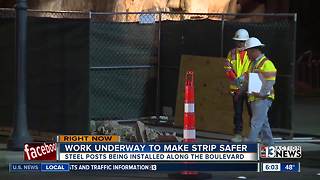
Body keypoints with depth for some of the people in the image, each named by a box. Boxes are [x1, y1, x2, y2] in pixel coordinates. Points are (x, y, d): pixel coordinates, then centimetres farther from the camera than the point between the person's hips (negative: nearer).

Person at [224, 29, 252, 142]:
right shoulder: (232, 53, 10)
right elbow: (227, 68, 3)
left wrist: (244, 77, -23)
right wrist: (235, 78, -14)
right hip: (236, 87, 3)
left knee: (252, 111, -1)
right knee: (237, 112, 7)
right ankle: (238, 134, 12)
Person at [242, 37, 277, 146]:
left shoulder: (267, 64, -10)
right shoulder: (253, 63, 18)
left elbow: (270, 82, -16)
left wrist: (261, 93, -24)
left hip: (263, 99, -9)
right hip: (253, 98, 9)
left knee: (256, 122, -13)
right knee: (263, 123, 13)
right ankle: (268, 144, 19)